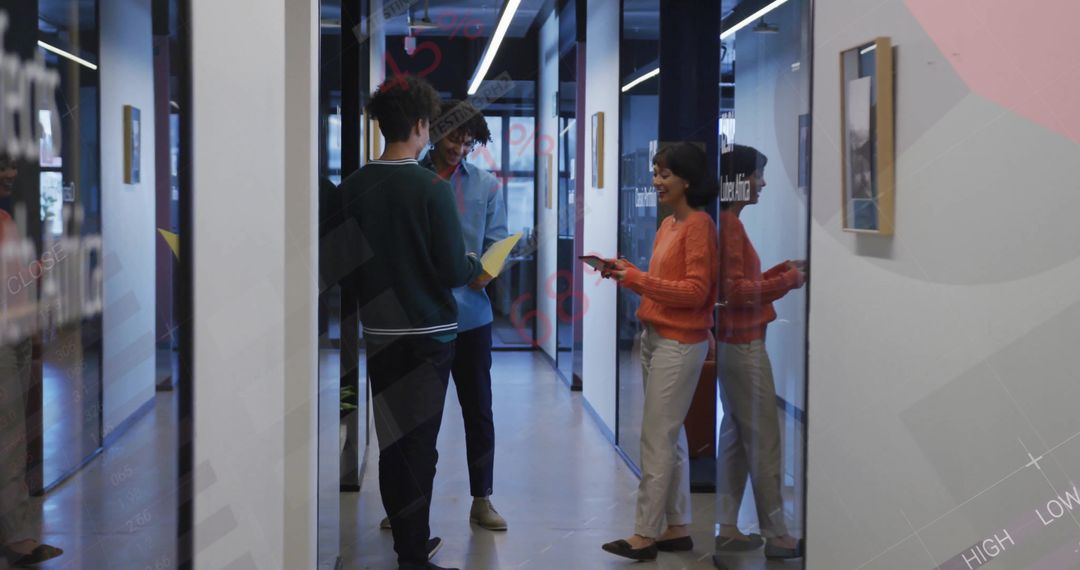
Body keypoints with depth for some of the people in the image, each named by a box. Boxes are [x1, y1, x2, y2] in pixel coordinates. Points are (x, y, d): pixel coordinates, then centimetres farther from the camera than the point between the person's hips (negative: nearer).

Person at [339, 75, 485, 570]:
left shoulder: (354, 187, -2)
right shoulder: (431, 188, -15)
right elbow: (453, 270, -16)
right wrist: (476, 267, 5)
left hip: (379, 331, 5)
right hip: (428, 332, -5)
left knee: (391, 440, 14)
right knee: (421, 443, 1)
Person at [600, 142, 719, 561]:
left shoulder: (699, 225, -12)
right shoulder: (668, 224, 13)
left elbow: (694, 290, -18)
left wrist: (636, 278, -18)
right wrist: (628, 273, 1)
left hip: (679, 344, -9)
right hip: (655, 337, 9)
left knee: (656, 439, -6)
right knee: (670, 437, 12)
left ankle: (646, 534, 0)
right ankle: (677, 528, 19)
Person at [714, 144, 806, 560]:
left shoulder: (730, 222, 13)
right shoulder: (728, 224, -16)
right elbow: (734, 291, -20)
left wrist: (784, 271, 8)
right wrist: (787, 282, -13)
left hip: (735, 342, 10)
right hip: (743, 344, -10)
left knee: (735, 436, 12)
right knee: (764, 440, -3)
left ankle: (727, 529, 17)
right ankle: (776, 535, 5)